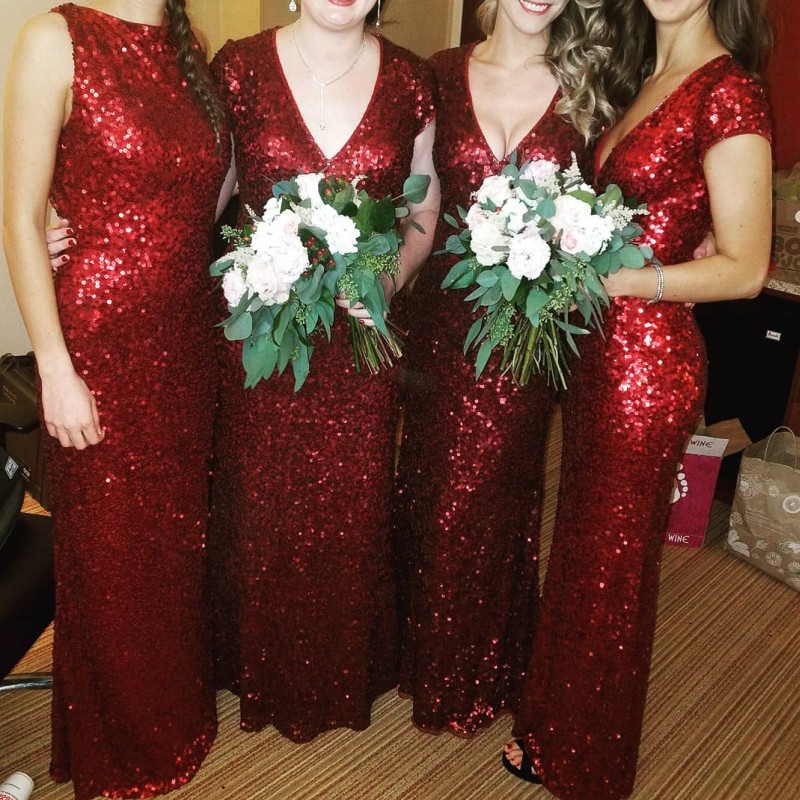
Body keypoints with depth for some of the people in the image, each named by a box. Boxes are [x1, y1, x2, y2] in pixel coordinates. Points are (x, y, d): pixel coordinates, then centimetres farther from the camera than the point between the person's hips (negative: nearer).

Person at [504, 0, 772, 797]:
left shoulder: (727, 90, -13)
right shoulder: (641, 78, 13)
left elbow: (743, 268, -15)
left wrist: (602, 278, -18)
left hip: (646, 360, -8)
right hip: (598, 348, 8)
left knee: (611, 565, 9)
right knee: (577, 545, 19)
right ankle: (552, 727, 42)